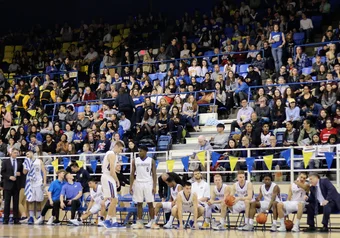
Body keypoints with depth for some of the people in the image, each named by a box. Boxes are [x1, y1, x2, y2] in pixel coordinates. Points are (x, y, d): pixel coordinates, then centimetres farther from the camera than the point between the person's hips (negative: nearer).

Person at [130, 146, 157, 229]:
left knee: (150, 203, -1)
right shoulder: (135, 161, 5)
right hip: (138, 184, 2)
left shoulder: (151, 161, 0)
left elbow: (154, 174, 0)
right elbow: (132, 174, 8)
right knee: (139, 204, 2)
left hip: (148, 183, -2)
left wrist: (154, 186, -8)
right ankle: (139, 223, 6)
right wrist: (131, 186, 1)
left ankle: (153, 222, 3)